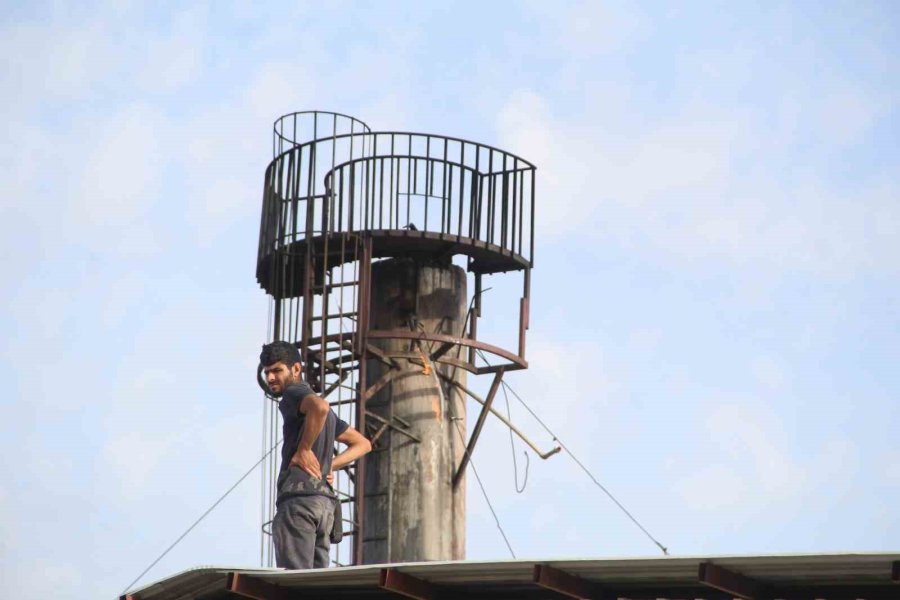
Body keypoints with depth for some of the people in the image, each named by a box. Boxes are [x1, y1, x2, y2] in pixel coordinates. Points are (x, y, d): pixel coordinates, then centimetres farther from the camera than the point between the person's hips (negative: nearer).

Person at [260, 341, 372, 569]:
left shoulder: (293, 394, 0)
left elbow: (320, 406, -25)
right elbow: (362, 444, 33)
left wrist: (304, 450, -15)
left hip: (298, 500, -9)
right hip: (325, 501, 9)